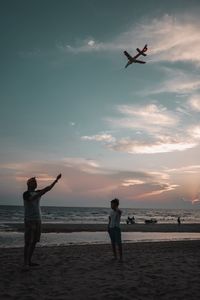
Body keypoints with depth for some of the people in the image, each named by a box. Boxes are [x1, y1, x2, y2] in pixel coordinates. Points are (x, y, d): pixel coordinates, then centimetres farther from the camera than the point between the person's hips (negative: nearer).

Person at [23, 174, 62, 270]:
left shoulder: (38, 192, 12)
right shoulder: (26, 194, -10)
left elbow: (49, 188, 15)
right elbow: (32, 198, -31)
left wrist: (56, 179, 12)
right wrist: (43, 191, -39)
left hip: (38, 220, 8)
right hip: (29, 221, -7)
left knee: (34, 241, 10)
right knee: (28, 243, -10)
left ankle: (29, 261, 20)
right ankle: (26, 264, -7)